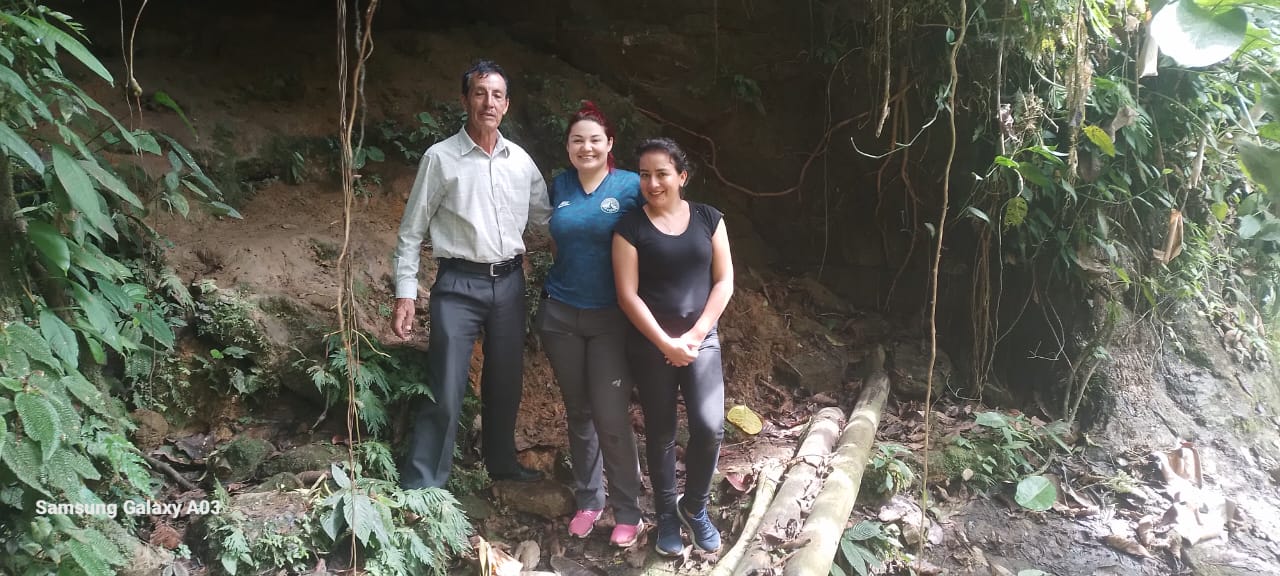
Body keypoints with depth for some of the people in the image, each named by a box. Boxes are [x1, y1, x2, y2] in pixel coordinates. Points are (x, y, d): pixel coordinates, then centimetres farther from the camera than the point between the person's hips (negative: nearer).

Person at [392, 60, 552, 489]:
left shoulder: (521, 160, 7)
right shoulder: (440, 158, -5)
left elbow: (546, 217, 16)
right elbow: (411, 231, -3)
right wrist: (405, 294, -7)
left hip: (509, 281, 5)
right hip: (459, 284, -4)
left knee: (506, 381, 17)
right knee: (445, 390, -6)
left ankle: (501, 461, 36)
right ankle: (420, 486, 6)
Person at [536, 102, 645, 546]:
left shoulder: (632, 187, -7)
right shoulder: (559, 186, 6)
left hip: (611, 319, -4)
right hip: (561, 314, 4)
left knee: (612, 417, -6)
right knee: (578, 412, 12)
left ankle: (628, 511, 10)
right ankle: (587, 500, 27)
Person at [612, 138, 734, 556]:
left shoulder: (708, 219, 3)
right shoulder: (630, 228, -4)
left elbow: (724, 281, 2)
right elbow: (627, 295, -8)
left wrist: (694, 336, -7)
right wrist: (666, 343, -13)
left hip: (701, 339, 1)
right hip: (650, 345, -1)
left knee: (710, 427, -9)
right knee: (660, 432, 7)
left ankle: (694, 507, 16)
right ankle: (667, 515, 26)